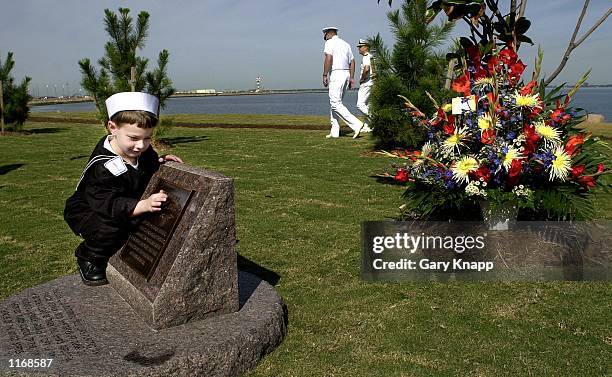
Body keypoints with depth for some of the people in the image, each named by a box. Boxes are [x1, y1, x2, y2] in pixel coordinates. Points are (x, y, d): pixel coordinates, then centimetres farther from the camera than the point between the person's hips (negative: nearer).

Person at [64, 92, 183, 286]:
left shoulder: (142, 150, -11)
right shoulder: (103, 167, -35)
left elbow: (150, 165, 11)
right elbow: (109, 204, -41)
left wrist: (161, 162, -14)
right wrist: (144, 205, -55)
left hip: (128, 207, 7)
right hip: (86, 210, -7)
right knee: (108, 229, -35)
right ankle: (89, 259, -2)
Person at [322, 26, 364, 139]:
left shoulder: (330, 42, -2)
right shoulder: (346, 44, 21)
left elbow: (328, 58, -17)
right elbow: (352, 62, 20)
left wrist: (325, 75, -16)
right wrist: (351, 78, 21)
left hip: (336, 74, -9)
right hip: (346, 74, 9)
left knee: (336, 104, -11)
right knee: (335, 103, 12)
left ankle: (356, 124, -19)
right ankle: (335, 131, 10)